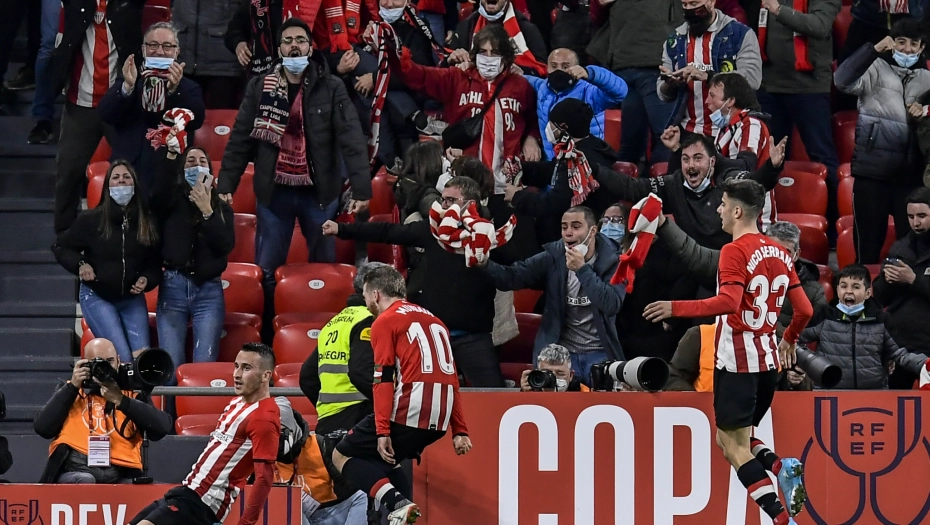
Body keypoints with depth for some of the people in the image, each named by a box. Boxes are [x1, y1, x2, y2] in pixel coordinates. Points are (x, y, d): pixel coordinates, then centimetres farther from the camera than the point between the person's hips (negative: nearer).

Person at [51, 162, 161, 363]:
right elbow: (60, 247, 4)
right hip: (97, 297, -3)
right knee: (122, 359, -16)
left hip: (132, 299, 3)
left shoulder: (148, 222, -2)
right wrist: (80, 264, -12)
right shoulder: (91, 220, -8)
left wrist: (147, 280, -15)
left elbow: (156, 263, 6)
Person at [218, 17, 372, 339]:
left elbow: (351, 139, -10)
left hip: (319, 192, -1)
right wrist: (225, 185, -6)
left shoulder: (331, 89, -3)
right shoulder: (259, 87, 2)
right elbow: (240, 139, 2)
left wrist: (362, 189, -20)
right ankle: (267, 339, 17)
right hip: (273, 192, 1)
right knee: (266, 271, 5)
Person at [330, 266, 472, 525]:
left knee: (342, 456, 4)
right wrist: (459, 431, 18)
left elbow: (384, 380, -9)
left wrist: (382, 432, -14)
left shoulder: (385, 322, 1)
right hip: (439, 422, 8)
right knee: (382, 459, 27)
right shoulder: (434, 321, 23)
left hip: (406, 413, -8)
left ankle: (395, 503, -17)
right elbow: (452, 379, 20)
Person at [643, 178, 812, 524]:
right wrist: (789, 339, 30)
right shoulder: (779, 254, 11)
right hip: (768, 359, 8)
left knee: (735, 447, -2)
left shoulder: (735, 251, -12)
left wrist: (676, 308, -22)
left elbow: (729, 302, -26)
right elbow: (804, 310, 11)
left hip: (737, 359, -8)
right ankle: (783, 467, -5)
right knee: (730, 439, 20)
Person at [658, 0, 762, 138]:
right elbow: (665, 94, 10)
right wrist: (670, 84, -13)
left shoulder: (740, 34, -4)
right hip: (687, 133, 4)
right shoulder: (675, 41, 9)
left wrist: (707, 76, -25)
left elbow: (752, 78, -17)